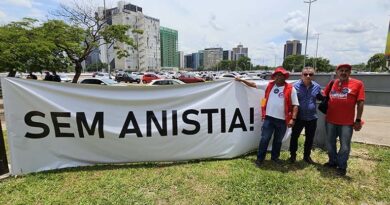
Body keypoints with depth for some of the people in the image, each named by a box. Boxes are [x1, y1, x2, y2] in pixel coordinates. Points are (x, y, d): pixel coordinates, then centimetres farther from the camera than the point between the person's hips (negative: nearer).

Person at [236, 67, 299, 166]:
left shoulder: (290, 89, -4)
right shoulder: (269, 85, 5)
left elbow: (295, 105, -4)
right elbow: (254, 84, 11)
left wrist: (293, 119, -11)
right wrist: (242, 80, 10)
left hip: (282, 120, -1)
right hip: (269, 118, 1)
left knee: (278, 140, 16)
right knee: (264, 139, 5)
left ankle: (275, 157, 36)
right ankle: (260, 158, 18)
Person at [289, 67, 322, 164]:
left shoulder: (316, 86, 2)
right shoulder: (296, 86, -9)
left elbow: (321, 97, 19)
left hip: (312, 117, 4)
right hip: (299, 117, -3)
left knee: (310, 138, 14)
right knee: (294, 136, 7)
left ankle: (307, 156, 33)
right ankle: (293, 155, 25)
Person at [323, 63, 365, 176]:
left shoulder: (358, 84, -3)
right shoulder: (332, 84, 6)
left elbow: (360, 103, -5)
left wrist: (358, 120, -7)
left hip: (347, 122, -3)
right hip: (330, 120, 4)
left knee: (345, 146, 8)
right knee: (330, 143, 16)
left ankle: (342, 166, 25)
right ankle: (332, 161, 35)